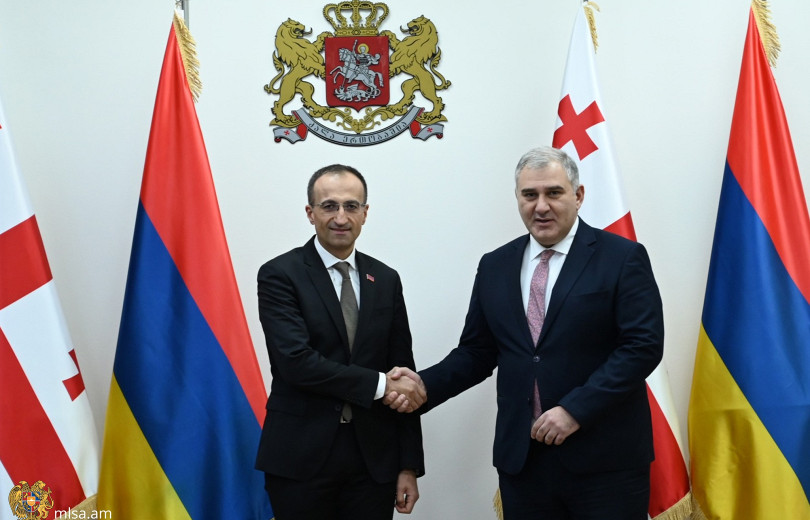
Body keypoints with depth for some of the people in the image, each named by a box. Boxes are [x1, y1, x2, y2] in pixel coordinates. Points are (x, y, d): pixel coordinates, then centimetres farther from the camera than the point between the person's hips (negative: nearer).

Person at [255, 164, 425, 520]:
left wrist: (409, 465, 4)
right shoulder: (279, 275, -6)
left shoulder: (385, 279, 6)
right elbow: (296, 362, -18)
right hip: (301, 458, -3)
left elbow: (403, 374, 6)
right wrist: (378, 384, -14)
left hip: (374, 458, 4)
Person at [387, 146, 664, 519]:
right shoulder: (495, 266, 9)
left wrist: (576, 409, -17)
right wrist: (426, 384, -6)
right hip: (521, 457, 3)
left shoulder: (622, 258, -3)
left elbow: (643, 345, -10)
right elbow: (476, 351, 11)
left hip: (605, 459, -3)